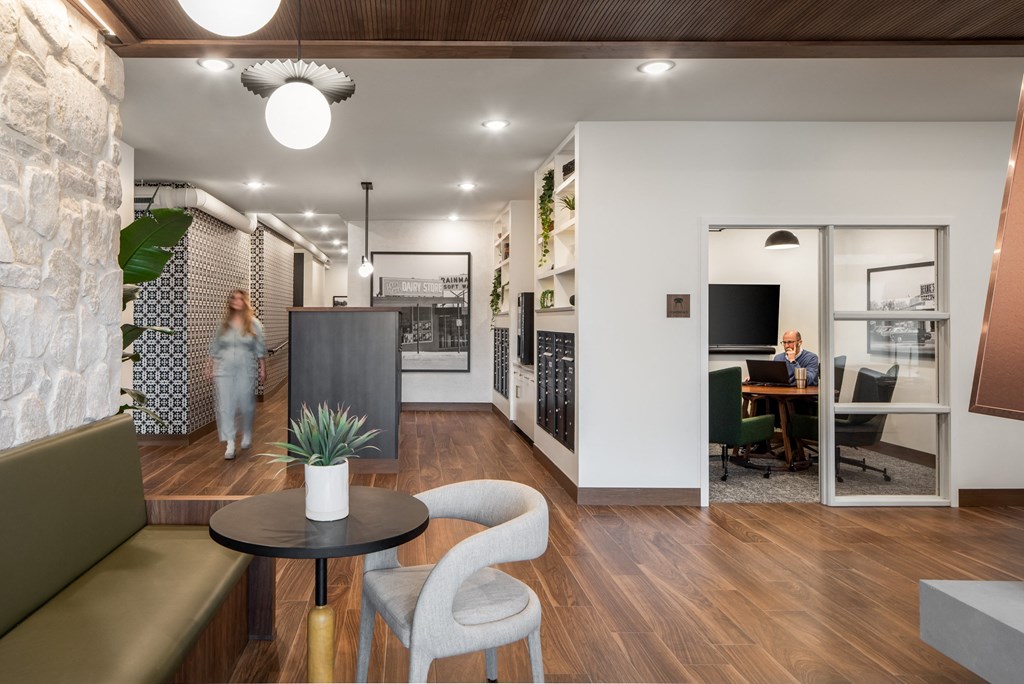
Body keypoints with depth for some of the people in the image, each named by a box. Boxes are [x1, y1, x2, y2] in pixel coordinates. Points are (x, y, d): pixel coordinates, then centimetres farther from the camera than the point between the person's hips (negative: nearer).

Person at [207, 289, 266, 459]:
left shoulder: (254, 324, 2)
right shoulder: (223, 323, 6)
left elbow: (260, 349, 3)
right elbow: (215, 348, 10)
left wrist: (263, 369, 1)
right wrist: (210, 367, 7)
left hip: (246, 370, -1)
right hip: (224, 369, 1)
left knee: (246, 404, 6)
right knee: (225, 405, -4)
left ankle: (247, 435, 32)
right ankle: (230, 443, -1)